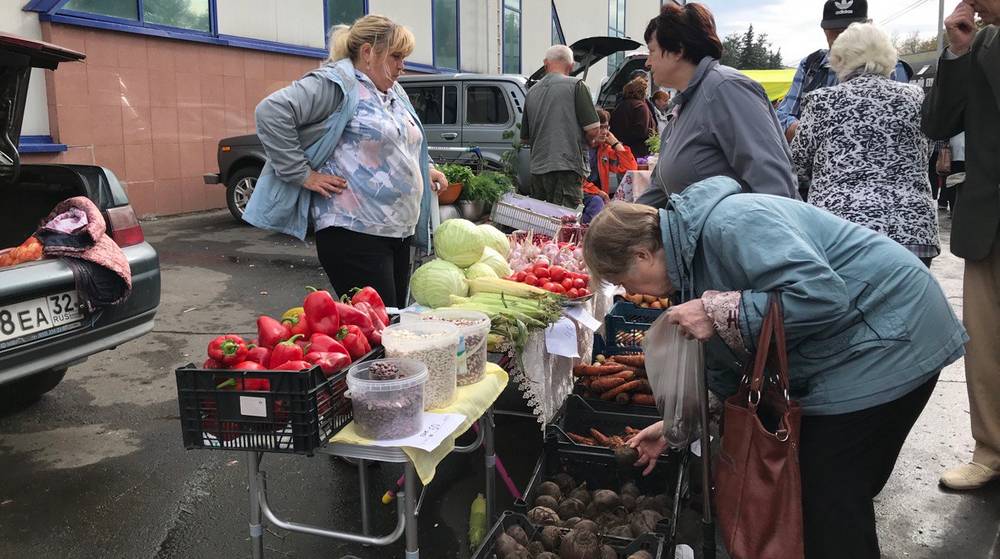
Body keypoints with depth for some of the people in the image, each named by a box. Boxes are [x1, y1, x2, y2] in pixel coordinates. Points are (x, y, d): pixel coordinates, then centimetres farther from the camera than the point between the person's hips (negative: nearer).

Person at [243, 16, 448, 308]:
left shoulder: (394, 92, 18)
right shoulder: (337, 83, -10)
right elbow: (271, 111, -19)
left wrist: (426, 169, 19)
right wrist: (302, 174, -18)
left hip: (399, 231, 9)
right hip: (353, 232, -9)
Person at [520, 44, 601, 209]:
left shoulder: (532, 92, 14)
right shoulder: (576, 85, -2)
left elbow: (524, 138, 20)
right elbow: (592, 129, -8)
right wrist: (589, 141, 13)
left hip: (537, 169, 6)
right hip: (566, 167, -6)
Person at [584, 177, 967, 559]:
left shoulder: (730, 224, -27)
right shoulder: (692, 254, 6)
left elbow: (821, 294, -35)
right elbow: (724, 361, 16)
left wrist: (719, 312, -30)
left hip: (889, 341, -10)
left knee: (828, 496, -3)